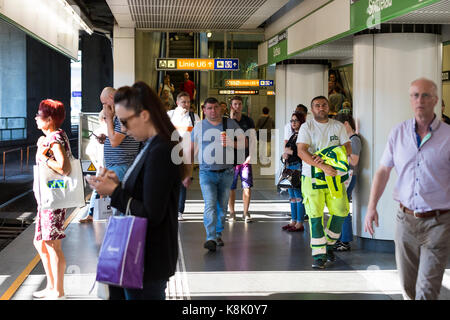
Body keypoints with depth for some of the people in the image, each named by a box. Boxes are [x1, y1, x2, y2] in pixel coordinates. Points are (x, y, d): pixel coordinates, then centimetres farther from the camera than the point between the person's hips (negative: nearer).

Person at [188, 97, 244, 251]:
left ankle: (218, 234, 24)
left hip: (226, 173, 2)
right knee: (210, 205, -15)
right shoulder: (199, 127, 5)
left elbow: (244, 143, 9)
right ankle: (211, 238, -19)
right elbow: (192, 149, 13)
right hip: (207, 172, -1)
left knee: (222, 206, 8)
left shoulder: (231, 124, 5)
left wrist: (231, 143, -12)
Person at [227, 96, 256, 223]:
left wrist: (250, 156, -6)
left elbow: (252, 139, 5)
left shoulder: (248, 121, 9)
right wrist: (231, 119, -12)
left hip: (245, 158, 1)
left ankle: (246, 213, 6)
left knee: (247, 186, -4)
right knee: (231, 187, 1)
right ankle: (232, 213, 11)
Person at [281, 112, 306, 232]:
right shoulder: (293, 136, 19)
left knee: (298, 194, -8)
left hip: (299, 166, -10)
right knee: (292, 195, 12)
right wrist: (285, 154, 4)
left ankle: (300, 223, -4)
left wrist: (290, 152, -8)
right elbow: (286, 149, 27)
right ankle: (293, 221, 19)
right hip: (290, 166, 10)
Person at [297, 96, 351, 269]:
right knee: (315, 216, -4)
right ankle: (319, 255, 3)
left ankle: (328, 244, 26)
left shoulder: (338, 126, 9)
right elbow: (301, 151, -13)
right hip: (312, 177, -3)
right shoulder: (307, 127, -1)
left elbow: (348, 148, 2)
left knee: (340, 211, 2)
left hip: (334, 176, 3)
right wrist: (323, 167, -25)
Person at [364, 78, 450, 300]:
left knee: (426, 290, -6)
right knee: (407, 286, 13)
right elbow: (383, 171, 10)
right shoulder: (398, 133, 6)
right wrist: (372, 206, 1)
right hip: (406, 219, 3)